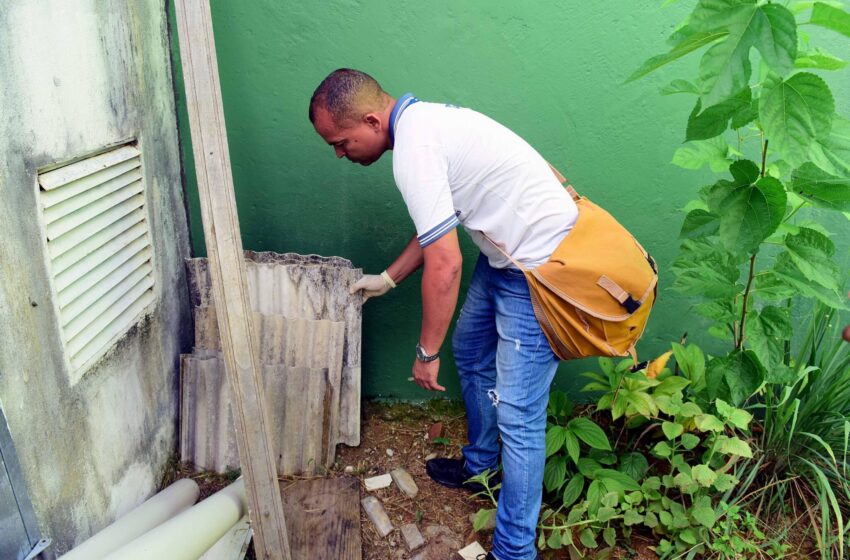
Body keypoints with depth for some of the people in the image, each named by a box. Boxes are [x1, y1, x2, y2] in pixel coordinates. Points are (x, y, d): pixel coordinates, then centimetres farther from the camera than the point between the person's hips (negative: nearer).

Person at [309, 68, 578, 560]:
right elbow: (437, 225, 17)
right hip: (506, 252, 11)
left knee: (517, 416, -5)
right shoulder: (422, 116, 8)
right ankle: (481, 465, 44)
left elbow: (445, 266, -25)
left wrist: (426, 353, -13)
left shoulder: (413, 150, -24)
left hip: (539, 265, -11)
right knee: (470, 348, 24)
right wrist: (388, 279, 22)